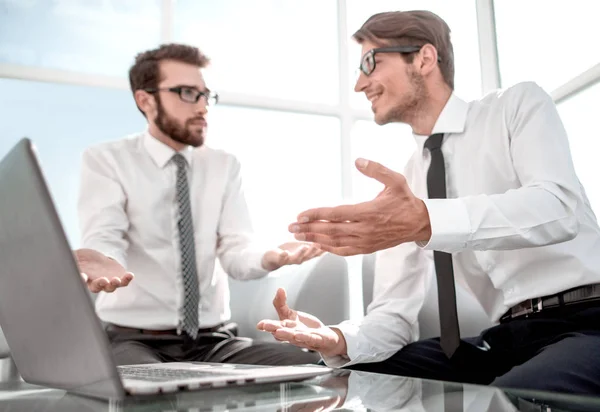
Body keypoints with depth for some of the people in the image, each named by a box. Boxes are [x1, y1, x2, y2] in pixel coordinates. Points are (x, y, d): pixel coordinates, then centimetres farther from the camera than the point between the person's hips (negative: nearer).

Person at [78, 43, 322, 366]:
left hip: (214, 340, 4)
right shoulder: (105, 161, 0)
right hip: (133, 338, -3)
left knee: (311, 365, -21)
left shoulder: (225, 166, 9)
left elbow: (236, 252, -1)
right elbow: (103, 238, -16)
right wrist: (103, 263, -42)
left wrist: (268, 258, -26)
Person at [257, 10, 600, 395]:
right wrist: (338, 339, -18)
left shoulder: (519, 104, -1)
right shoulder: (403, 182, 10)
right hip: (507, 338, 5)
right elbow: (396, 312, 4)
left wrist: (425, 222, -36)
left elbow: (557, 209, -23)